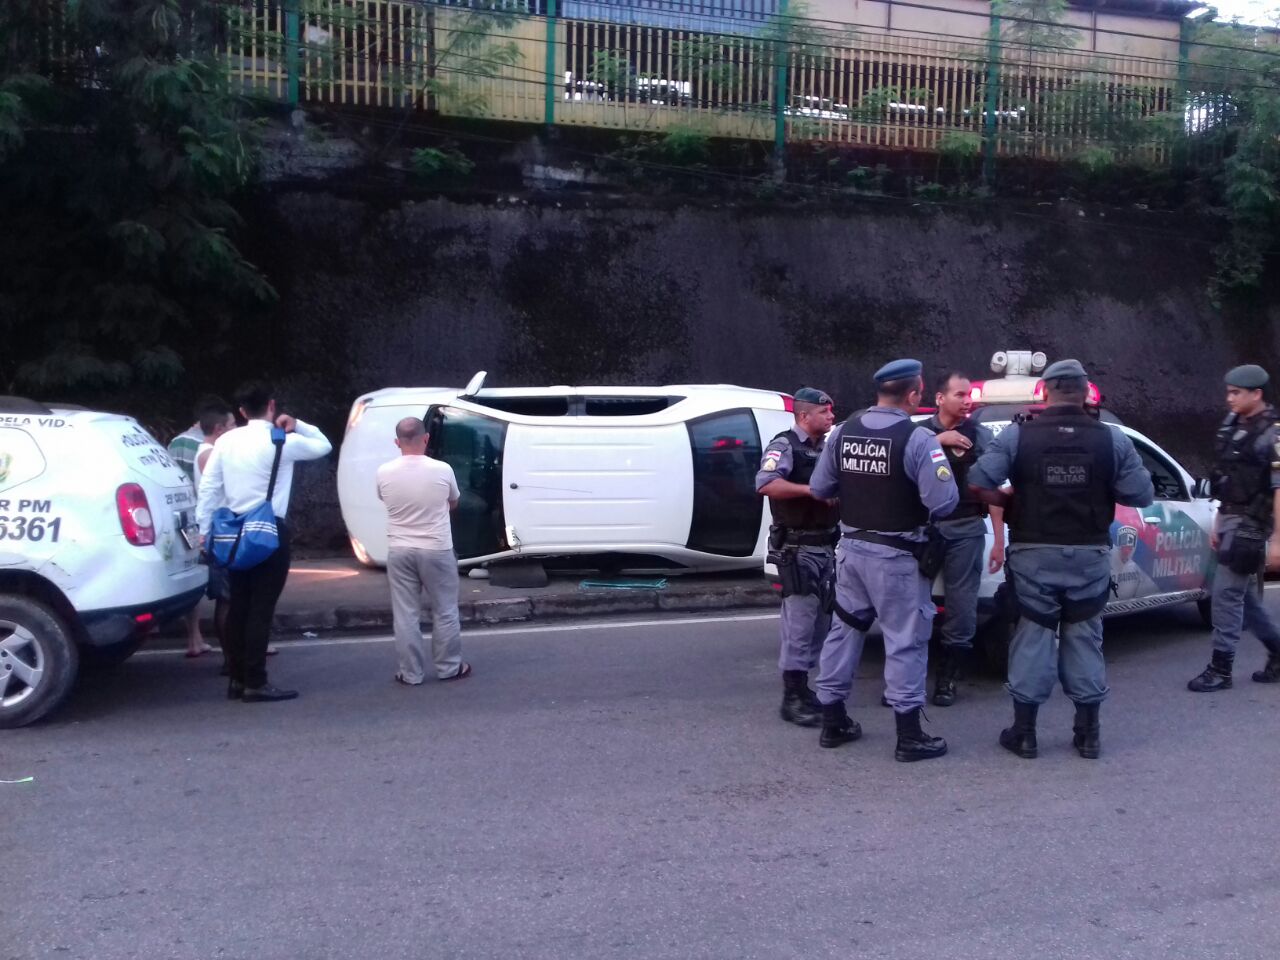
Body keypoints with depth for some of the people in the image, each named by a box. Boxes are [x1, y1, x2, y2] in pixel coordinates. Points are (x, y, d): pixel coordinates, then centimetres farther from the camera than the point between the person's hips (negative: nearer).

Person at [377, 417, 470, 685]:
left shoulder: (384, 473, -7)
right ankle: (449, 668, 20)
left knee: (405, 614, 9)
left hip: (399, 551, 1)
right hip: (437, 550, -1)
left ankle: (411, 673, 13)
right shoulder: (442, 470, -11)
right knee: (445, 612, 12)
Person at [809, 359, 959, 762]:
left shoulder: (842, 432, 1)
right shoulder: (918, 439, -17)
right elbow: (943, 502, -22)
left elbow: (818, 489, 7)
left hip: (851, 547, 6)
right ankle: (909, 735, 8)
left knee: (844, 629, 16)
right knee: (905, 639, 3)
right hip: (896, 555, -6)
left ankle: (833, 721, 24)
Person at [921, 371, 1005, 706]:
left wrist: (999, 540, 0)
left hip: (966, 530, 0)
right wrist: (938, 440, -15)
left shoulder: (981, 436, 4)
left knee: (961, 608, 1)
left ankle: (946, 678, 14)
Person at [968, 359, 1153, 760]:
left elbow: (977, 483, -13)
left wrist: (1010, 502, 4)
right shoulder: (1112, 439, -3)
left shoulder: (1017, 435, -7)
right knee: (1084, 639, 13)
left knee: (1033, 638, 8)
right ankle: (1088, 733, 19)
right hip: (1090, 556, 1)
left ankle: (1024, 732, 14)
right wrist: (1099, 492, 12)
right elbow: (1142, 495, -3)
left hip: (1034, 555, -1)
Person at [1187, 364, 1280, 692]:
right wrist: (1218, 525, 17)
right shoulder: (1231, 425, 10)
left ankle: (1220, 670, 1)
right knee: (1244, 595, 15)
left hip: (1250, 525, -8)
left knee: (1226, 595, -7)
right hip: (1229, 521, 8)